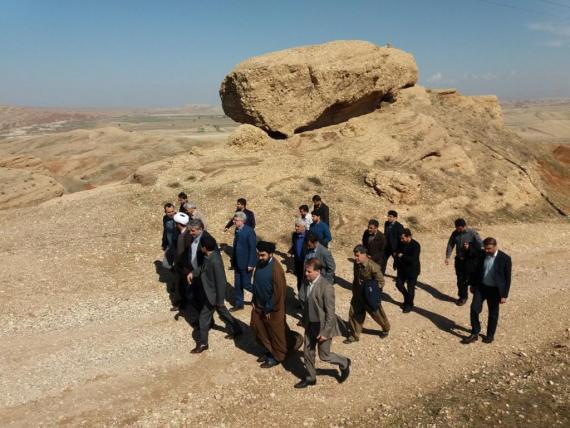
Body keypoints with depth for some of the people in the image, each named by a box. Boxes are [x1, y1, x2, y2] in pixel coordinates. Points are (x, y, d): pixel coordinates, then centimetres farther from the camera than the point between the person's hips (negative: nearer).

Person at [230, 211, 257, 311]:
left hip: (246, 263, -7)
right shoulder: (237, 230, 4)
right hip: (237, 263, 7)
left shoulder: (249, 231, -19)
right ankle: (238, 304, 26)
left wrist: (250, 264, -18)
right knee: (237, 285, 13)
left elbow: (252, 248, -18)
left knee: (246, 284, 1)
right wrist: (233, 260, 11)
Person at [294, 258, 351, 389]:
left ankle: (344, 364, 35)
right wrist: (305, 321, 17)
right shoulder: (308, 282, -4)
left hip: (322, 326, -7)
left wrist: (325, 332, -20)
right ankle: (310, 378, 36)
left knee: (324, 355, 8)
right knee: (307, 353, 15)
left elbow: (330, 313, -22)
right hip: (311, 325, 7)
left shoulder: (326, 287, -27)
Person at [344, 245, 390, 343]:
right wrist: (354, 291, 12)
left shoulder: (373, 266, -28)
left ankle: (386, 329, 45)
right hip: (358, 295, 6)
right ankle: (354, 335, 23)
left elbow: (381, 282, -18)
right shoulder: (356, 264, -6)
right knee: (353, 313, 7)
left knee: (377, 314, 15)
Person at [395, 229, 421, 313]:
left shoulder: (415, 245, -22)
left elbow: (413, 259, -28)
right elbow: (398, 253, 12)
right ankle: (407, 299, 36)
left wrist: (402, 256, -24)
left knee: (410, 289, 5)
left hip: (412, 270, -6)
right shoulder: (402, 243, -4)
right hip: (402, 268, 6)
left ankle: (409, 305, 25)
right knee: (399, 284, 12)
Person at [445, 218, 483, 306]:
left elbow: (480, 246, -9)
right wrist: (447, 257, -6)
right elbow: (450, 245, 3)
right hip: (459, 259, 4)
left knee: (468, 279, 1)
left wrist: (469, 248, -22)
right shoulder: (455, 233, -2)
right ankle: (462, 296, 25)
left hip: (470, 260, -4)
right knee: (460, 280, 11)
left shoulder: (472, 233, -14)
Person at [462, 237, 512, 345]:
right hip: (481, 287, 3)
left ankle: (490, 335, 29)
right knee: (474, 308, -4)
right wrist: (473, 285, 12)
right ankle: (475, 333, 10)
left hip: (495, 290, -3)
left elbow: (507, 278, -11)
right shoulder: (482, 254, -5)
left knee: (493, 314, 11)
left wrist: (504, 295, -11)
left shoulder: (505, 259, -17)